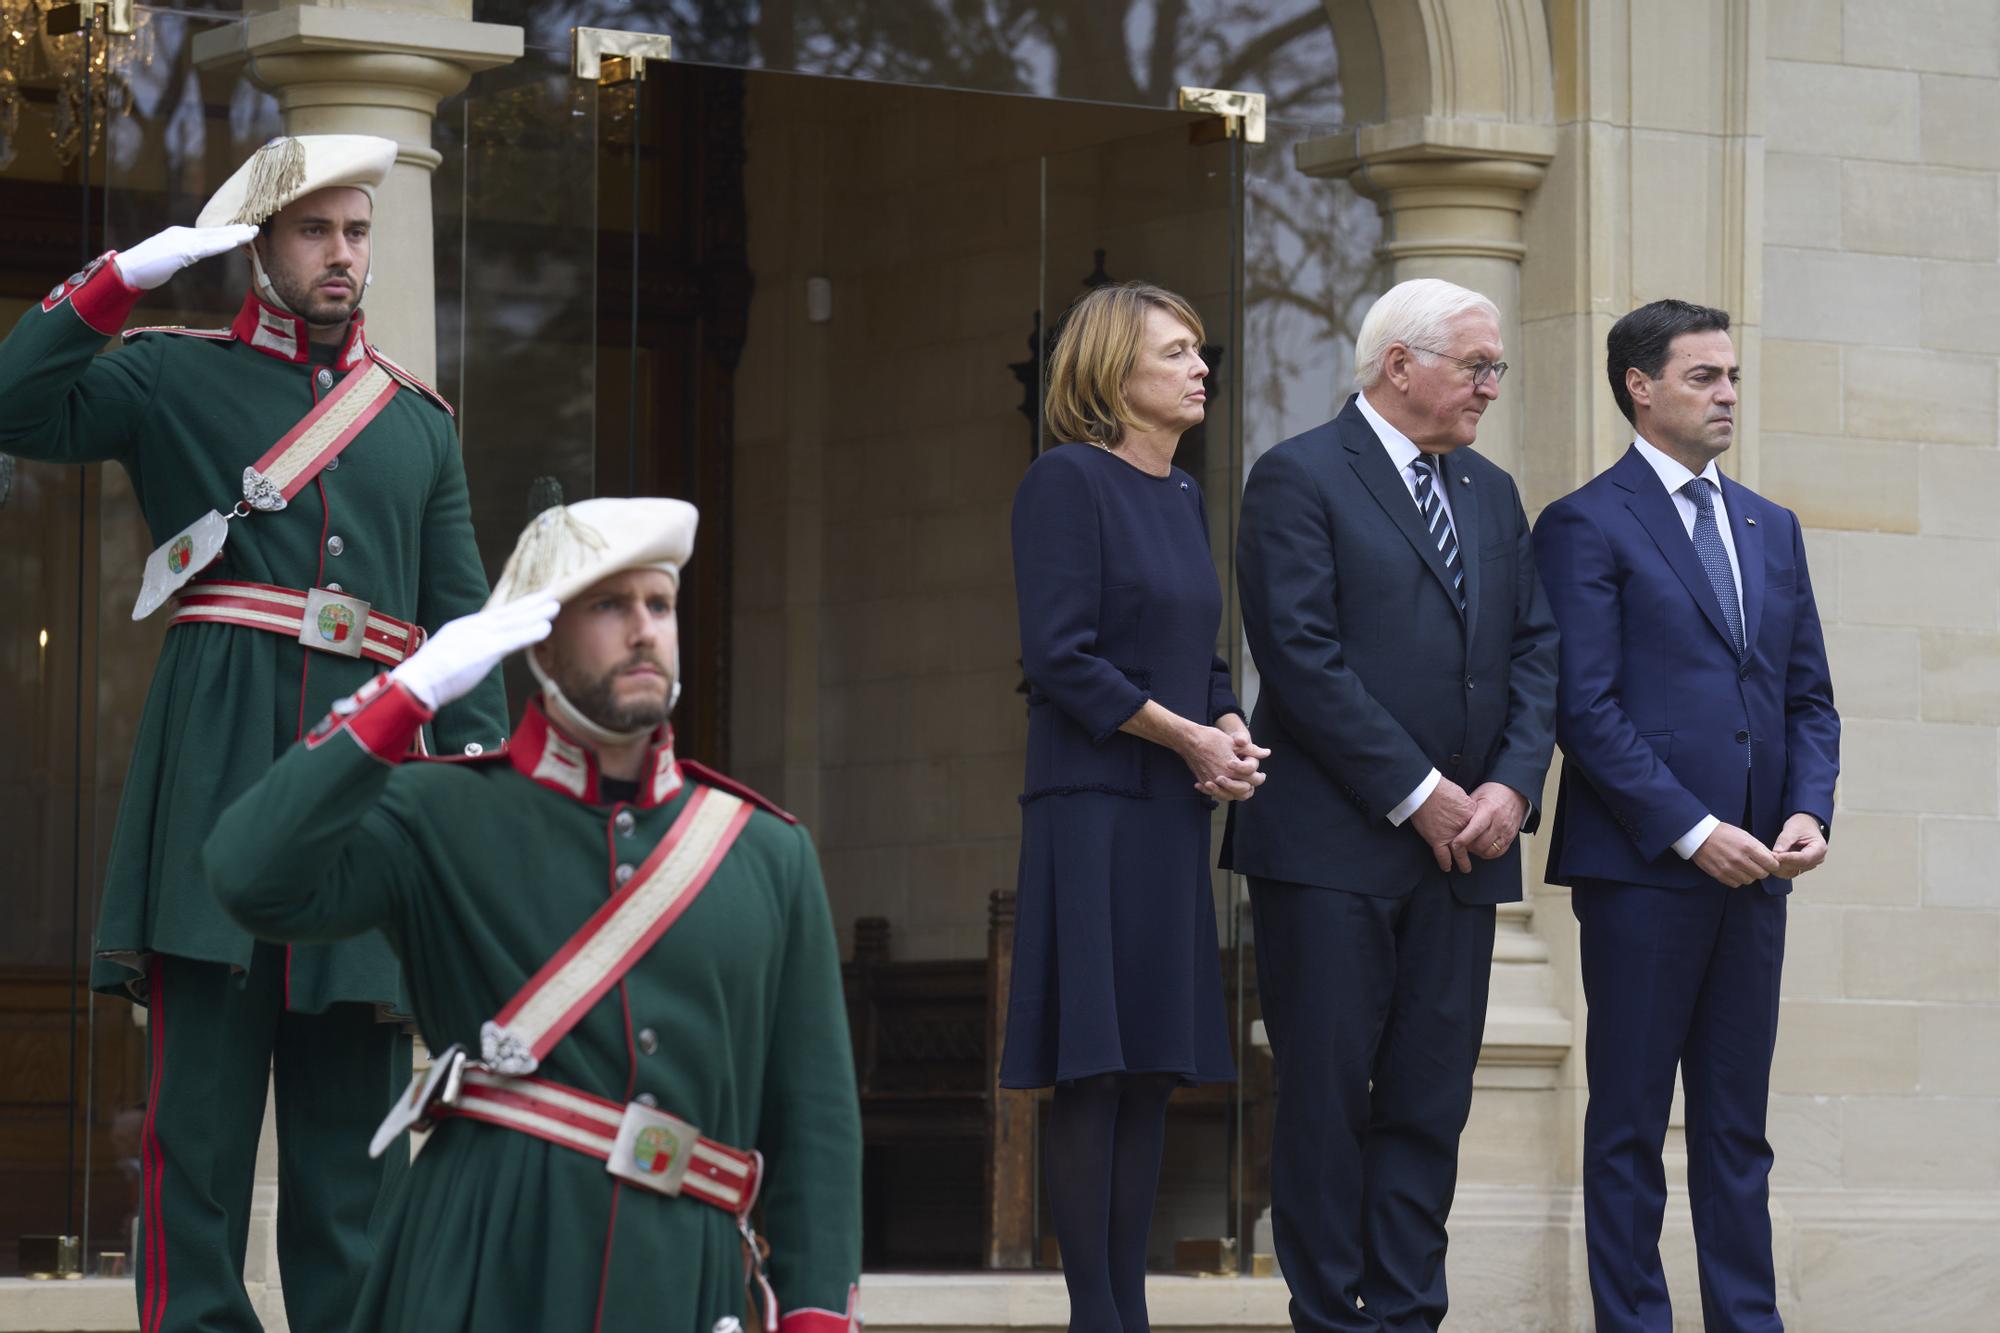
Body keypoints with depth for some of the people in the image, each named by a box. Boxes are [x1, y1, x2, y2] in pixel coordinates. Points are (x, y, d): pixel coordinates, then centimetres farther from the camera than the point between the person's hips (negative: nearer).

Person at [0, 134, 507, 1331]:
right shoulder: (175, 376, 9)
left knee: (353, 1098, 4)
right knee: (203, 1079, -7)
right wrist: (123, 280, -11)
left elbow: (464, 625, 16)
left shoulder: (420, 421, 19)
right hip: (220, 765, -3)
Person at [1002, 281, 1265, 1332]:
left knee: (1152, 1071, 7)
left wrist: (1234, 733, 0)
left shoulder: (1182, 497, 17)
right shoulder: (1068, 482, -7)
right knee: (1092, 1073, -7)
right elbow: (1062, 656, -14)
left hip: (1175, 813, 8)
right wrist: (1188, 736, -13)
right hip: (1095, 804, -8)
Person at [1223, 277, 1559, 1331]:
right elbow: (1303, 656, -13)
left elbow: (1534, 651, 13)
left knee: (1431, 1100, 5)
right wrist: (1416, 794, -14)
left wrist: (1512, 783, -4)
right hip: (1333, 846, -6)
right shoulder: (1299, 479, -4)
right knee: (1327, 1092, -2)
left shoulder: (1492, 494, 17)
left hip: (1462, 847, 6)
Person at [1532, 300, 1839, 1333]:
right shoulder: (1586, 526, -4)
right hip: (1641, 864, -6)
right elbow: (1586, 709, -11)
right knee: (1630, 1124, 1)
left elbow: (1808, 698, 16)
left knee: (1737, 1127, 9)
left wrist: (1808, 811, -2)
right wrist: (1690, 830, -16)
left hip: (1751, 869, 6)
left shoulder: (1770, 530, 16)